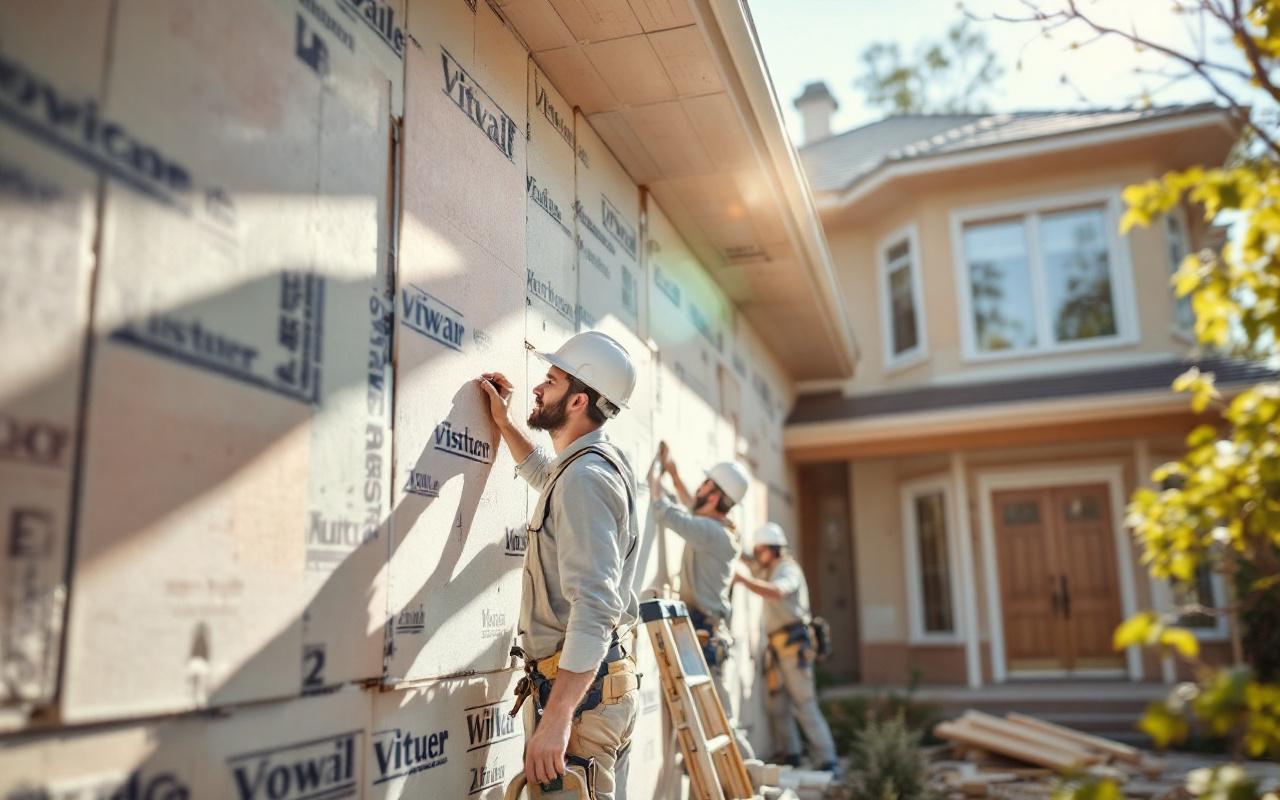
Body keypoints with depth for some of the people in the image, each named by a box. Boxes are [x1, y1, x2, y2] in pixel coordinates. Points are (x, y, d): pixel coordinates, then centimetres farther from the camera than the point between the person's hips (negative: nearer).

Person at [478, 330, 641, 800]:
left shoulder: (584, 477, -19)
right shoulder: (602, 462, 12)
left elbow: (594, 608, -28)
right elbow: (544, 473, 39)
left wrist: (555, 719, -31)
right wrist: (504, 423, 29)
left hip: (577, 690, -10)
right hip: (611, 681, 10)